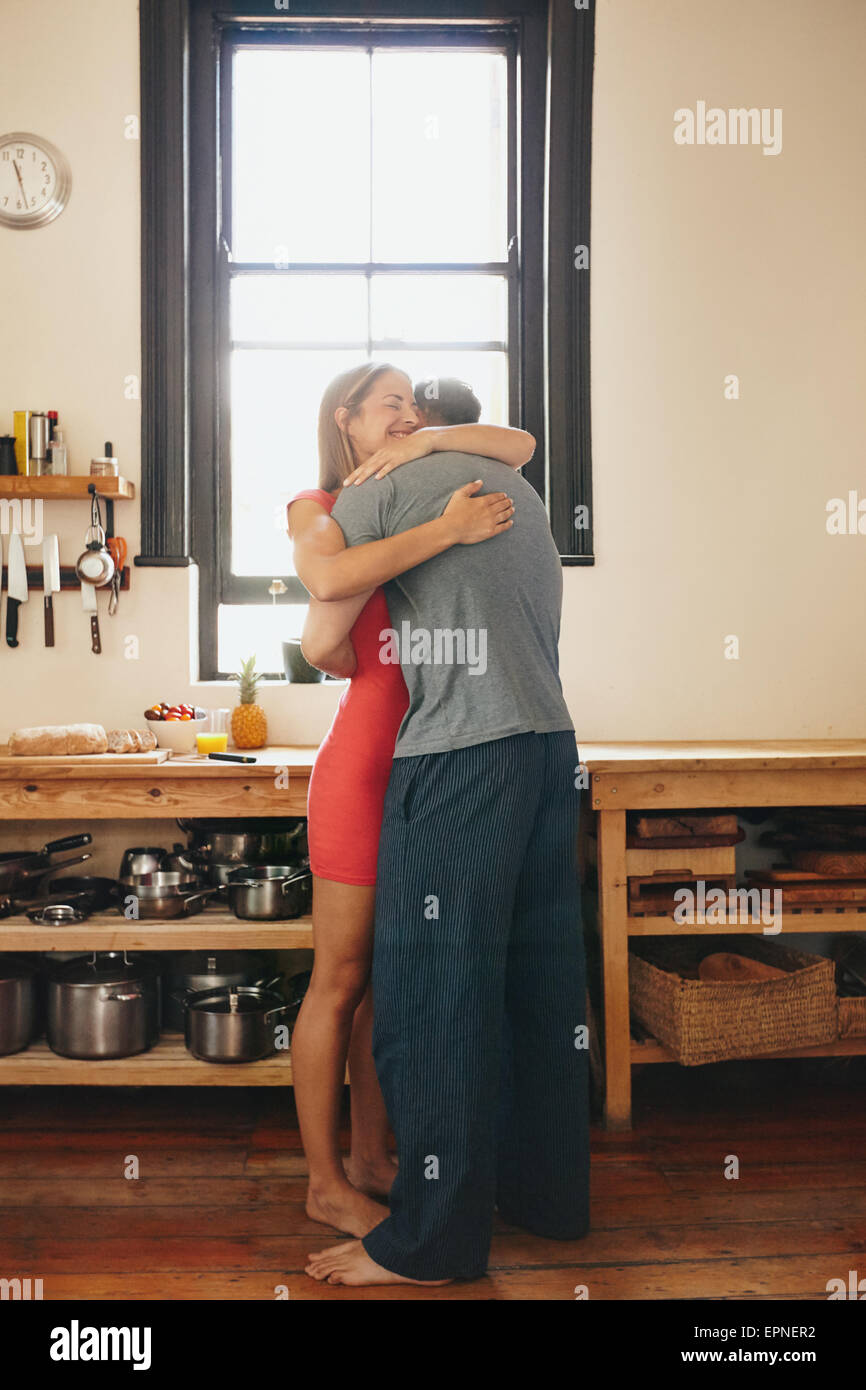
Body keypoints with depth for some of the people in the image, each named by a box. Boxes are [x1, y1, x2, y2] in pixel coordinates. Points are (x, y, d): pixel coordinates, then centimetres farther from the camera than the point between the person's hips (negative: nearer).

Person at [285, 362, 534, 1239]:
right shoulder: (316, 507, -2)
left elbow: (521, 446, 8)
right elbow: (329, 580, -26)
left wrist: (424, 443, -6)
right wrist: (445, 532, -26)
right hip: (364, 767, -7)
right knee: (340, 981, 3)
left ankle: (370, 1159, 28)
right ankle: (324, 1183, 19)